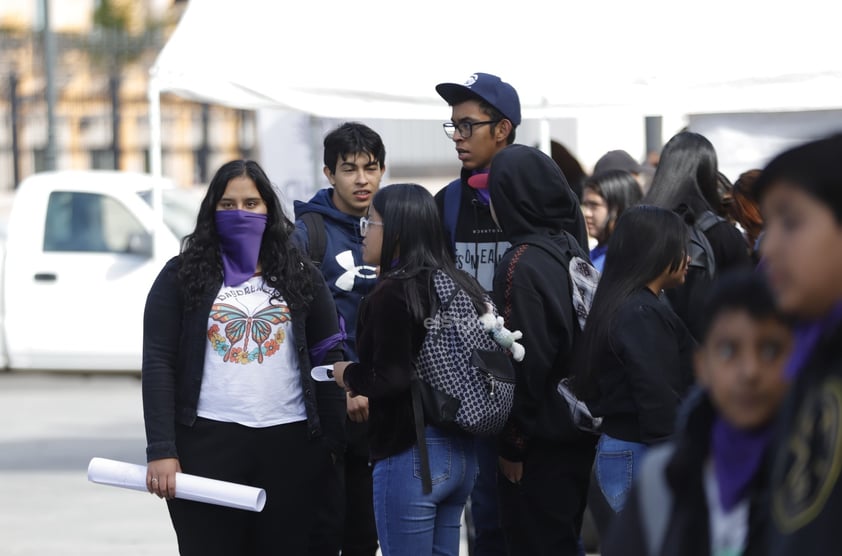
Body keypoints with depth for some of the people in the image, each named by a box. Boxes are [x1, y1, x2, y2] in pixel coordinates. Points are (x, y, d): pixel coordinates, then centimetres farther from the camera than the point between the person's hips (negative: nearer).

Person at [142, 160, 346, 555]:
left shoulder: (299, 276, 11)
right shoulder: (183, 275, 5)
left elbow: (328, 358, 10)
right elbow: (158, 365, 0)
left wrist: (334, 442, 2)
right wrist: (161, 450, -9)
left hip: (289, 446, 2)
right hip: (208, 444, -2)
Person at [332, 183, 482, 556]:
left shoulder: (392, 294, -14)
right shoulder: (458, 285, 9)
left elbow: (391, 381, -21)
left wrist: (349, 376, -1)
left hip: (411, 454, -8)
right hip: (461, 451, 8)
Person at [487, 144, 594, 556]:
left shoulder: (520, 266, -18)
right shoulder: (573, 249, 6)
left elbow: (524, 363, -20)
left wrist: (512, 445, -13)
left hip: (541, 444, -8)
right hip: (580, 432, 8)